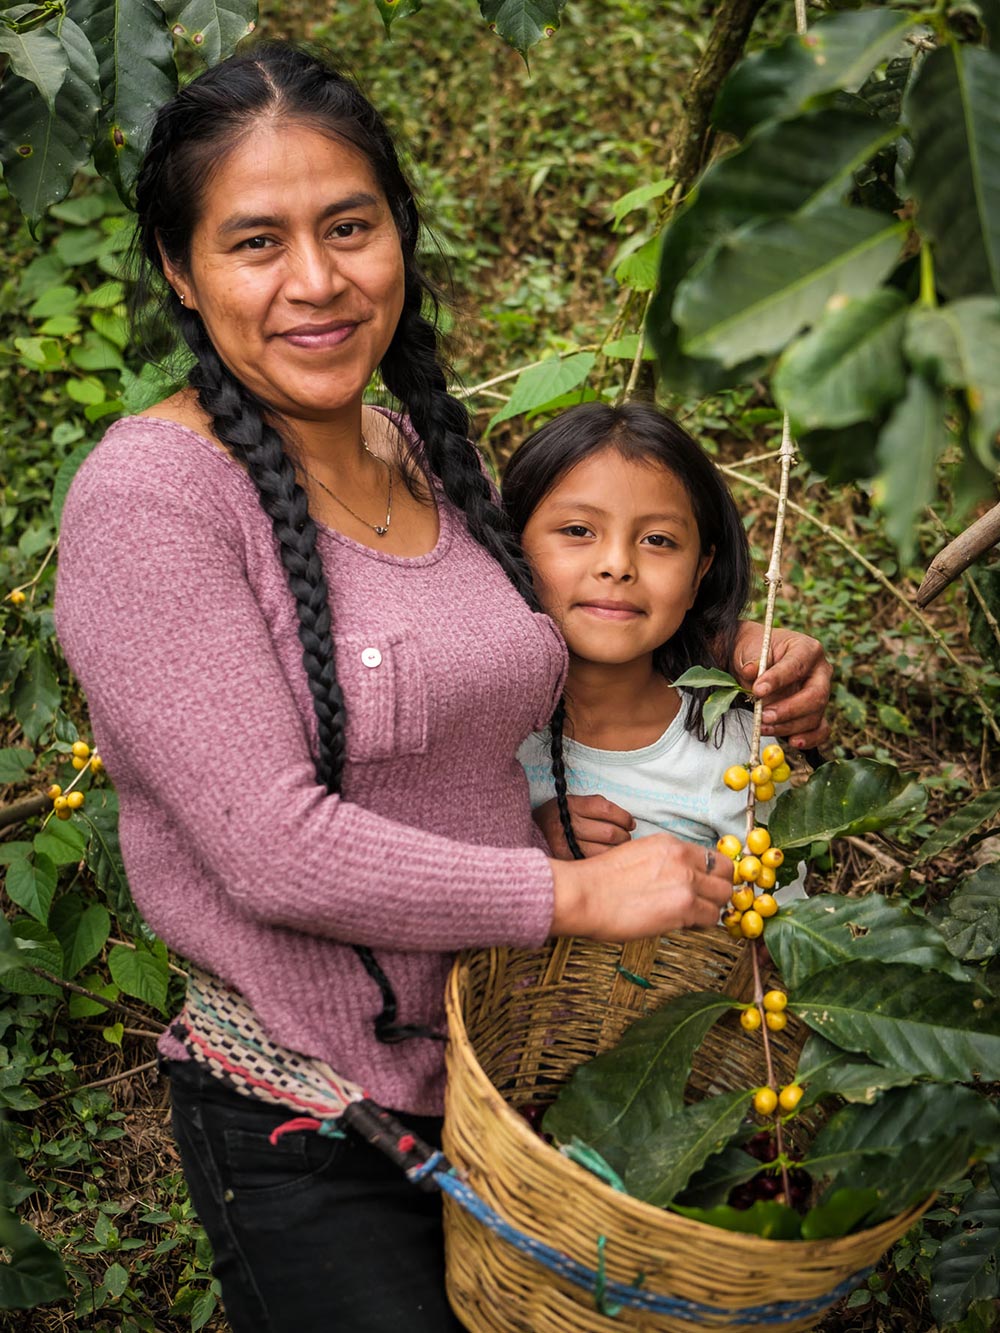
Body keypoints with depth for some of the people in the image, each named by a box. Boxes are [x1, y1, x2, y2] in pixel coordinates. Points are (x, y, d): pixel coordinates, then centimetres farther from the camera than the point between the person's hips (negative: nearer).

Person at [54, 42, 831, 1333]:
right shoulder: (148, 496, -20)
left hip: (502, 1071, 7)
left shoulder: (426, 451, 2)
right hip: (305, 1121, -7)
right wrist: (576, 893, -19)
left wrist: (724, 646, 3)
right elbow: (272, 847, -25)